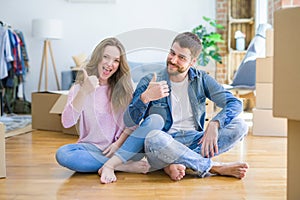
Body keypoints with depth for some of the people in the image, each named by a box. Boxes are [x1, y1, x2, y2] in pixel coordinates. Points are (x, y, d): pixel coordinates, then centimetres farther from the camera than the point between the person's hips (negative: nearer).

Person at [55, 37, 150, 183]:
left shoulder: (125, 86, 5)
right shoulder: (80, 87, 0)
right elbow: (67, 122, -16)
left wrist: (119, 143, -13)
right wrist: (84, 92, -27)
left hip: (122, 146, 1)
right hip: (93, 147, 0)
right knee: (62, 153, -31)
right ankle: (124, 166, -26)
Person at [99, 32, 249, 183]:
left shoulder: (201, 79, 7)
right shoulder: (149, 82, 0)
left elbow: (235, 103, -1)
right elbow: (129, 122, -6)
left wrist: (214, 124, -19)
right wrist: (145, 98, -24)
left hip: (194, 141, 3)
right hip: (164, 144, -2)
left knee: (240, 126, -17)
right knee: (154, 137, -37)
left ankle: (176, 163, -26)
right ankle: (216, 168, -22)